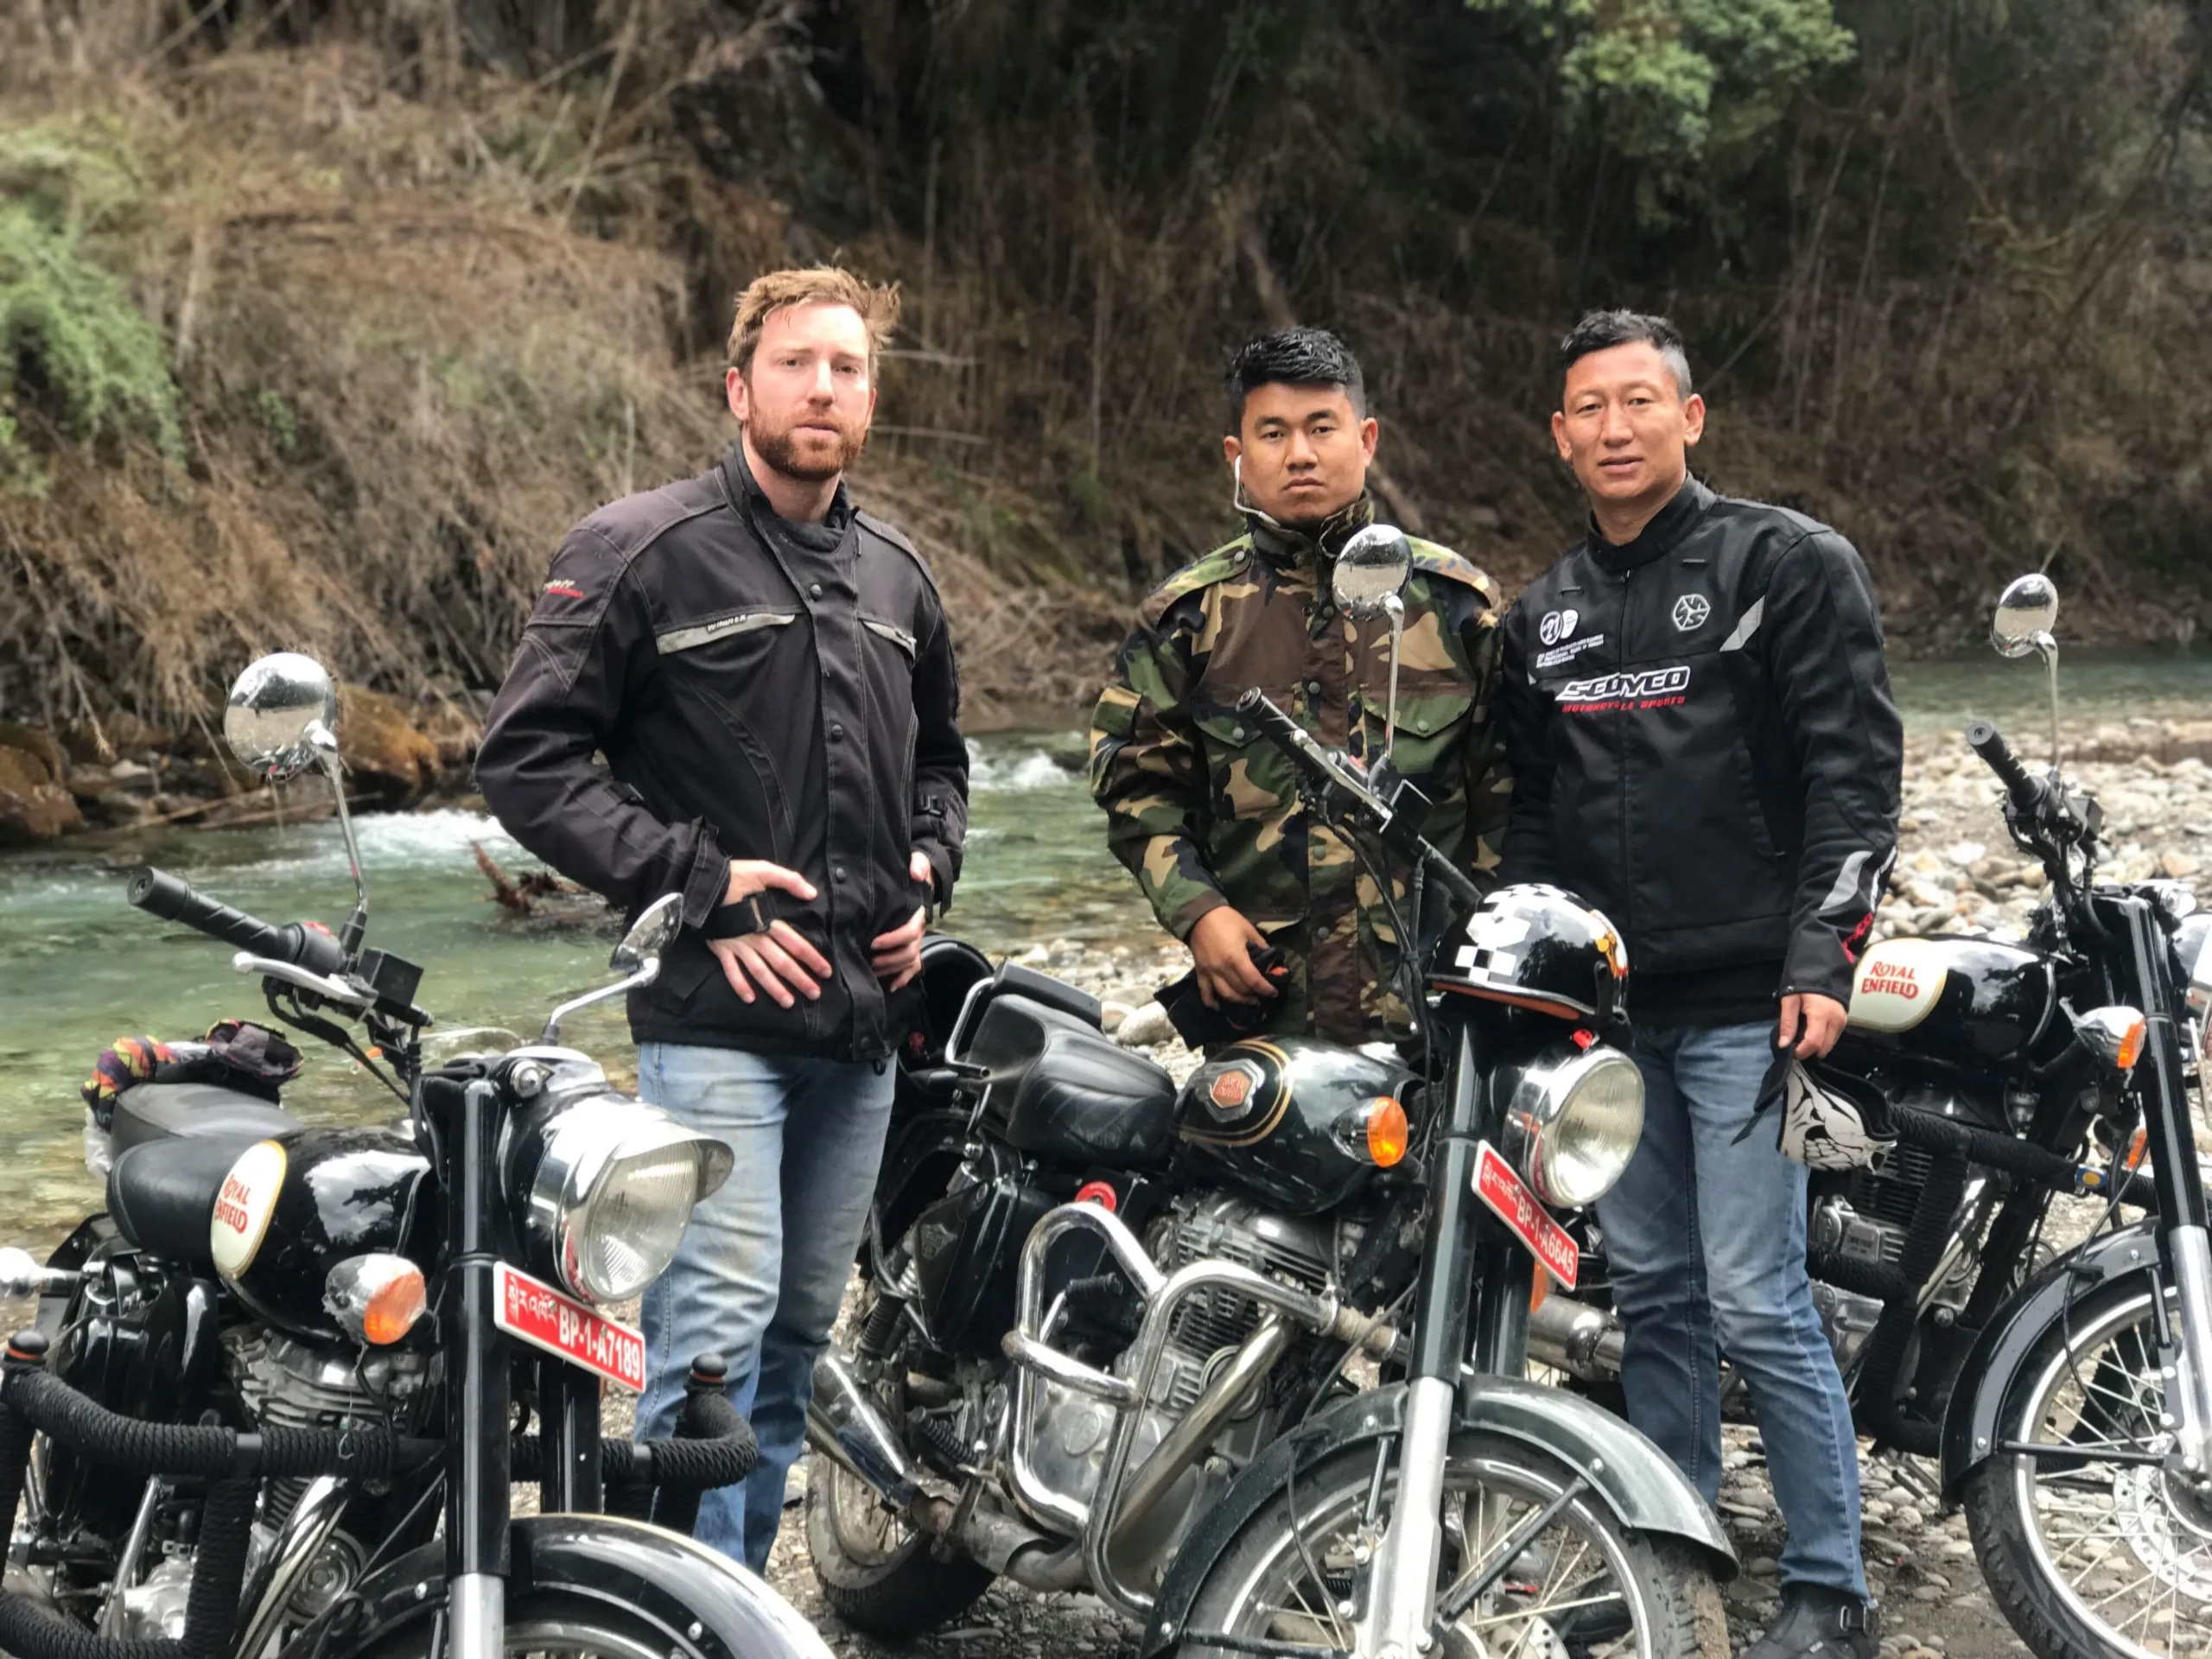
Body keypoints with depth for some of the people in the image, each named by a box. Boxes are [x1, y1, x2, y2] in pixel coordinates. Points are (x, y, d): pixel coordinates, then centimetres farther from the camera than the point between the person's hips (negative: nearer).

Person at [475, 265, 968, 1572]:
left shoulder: (896, 573, 15)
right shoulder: (645, 550, -5)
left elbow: (939, 753, 31)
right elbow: (527, 754, -9)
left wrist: (927, 869, 10)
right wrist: (698, 884, -14)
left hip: (864, 1021, 7)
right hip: (716, 1019, -6)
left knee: (798, 1334, 13)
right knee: (717, 1327, -14)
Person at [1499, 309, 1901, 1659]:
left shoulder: (1790, 565, -3)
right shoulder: (1544, 616, 16)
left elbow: (1857, 766, -8)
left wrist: (1823, 959, -15)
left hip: (1747, 1002, -6)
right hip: (1608, 1006, 6)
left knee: (1756, 1303, -8)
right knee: (1653, 1293, 12)